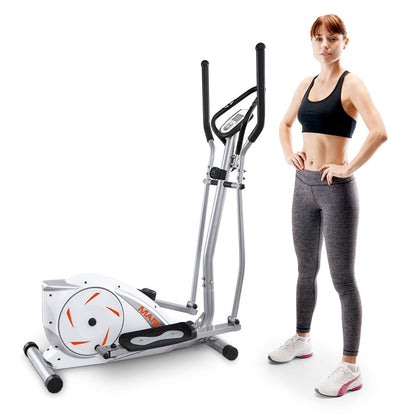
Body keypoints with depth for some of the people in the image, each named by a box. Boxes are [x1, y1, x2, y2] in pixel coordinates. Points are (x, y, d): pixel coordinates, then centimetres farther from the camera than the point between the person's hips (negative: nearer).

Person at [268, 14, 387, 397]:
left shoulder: (351, 84, -8)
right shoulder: (306, 84, 12)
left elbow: (379, 133, -22)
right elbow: (286, 123, 27)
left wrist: (349, 167, -19)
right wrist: (288, 152, 11)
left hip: (337, 190, -7)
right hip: (304, 187, 7)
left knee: (342, 279, -1)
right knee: (306, 270, 19)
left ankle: (350, 368, 10)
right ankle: (302, 340, 37)